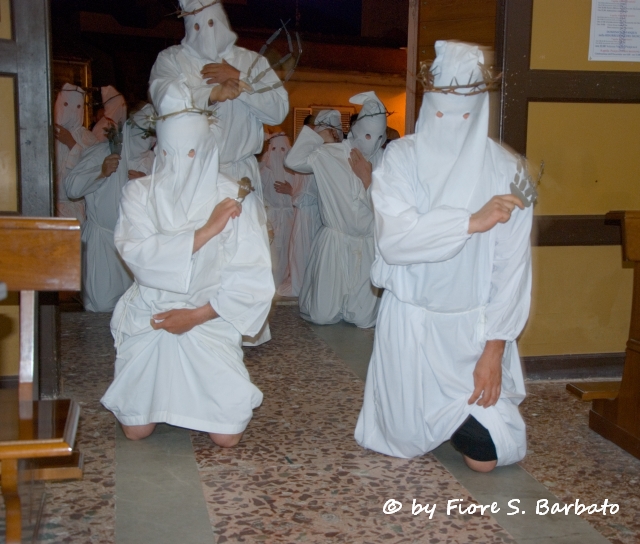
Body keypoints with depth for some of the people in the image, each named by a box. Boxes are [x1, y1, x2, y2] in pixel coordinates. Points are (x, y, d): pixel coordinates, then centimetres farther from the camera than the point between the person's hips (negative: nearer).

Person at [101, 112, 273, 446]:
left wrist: (197, 315, -16)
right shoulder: (139, 193, -2)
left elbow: (251, 280, -10)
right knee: (136, 429, 0)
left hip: (210, 320, -1)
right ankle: (165, 392, 32)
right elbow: (138, 255, -18)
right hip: (149, 317, 2)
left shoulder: (236, 199, -8)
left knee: (227, 436, -6)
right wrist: (207, 230, -22)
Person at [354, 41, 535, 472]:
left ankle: (460, 415, 31)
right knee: (405, 442, 8)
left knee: (485, 455, -2)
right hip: (409, 322, 1)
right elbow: (395, 237, -22)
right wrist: (473, 220, -28)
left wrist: (494, 349, -12)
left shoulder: (506, 171, -9)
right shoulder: (402, 158, -8)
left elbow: (512, 269, -9)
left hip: (474, 327, 0)